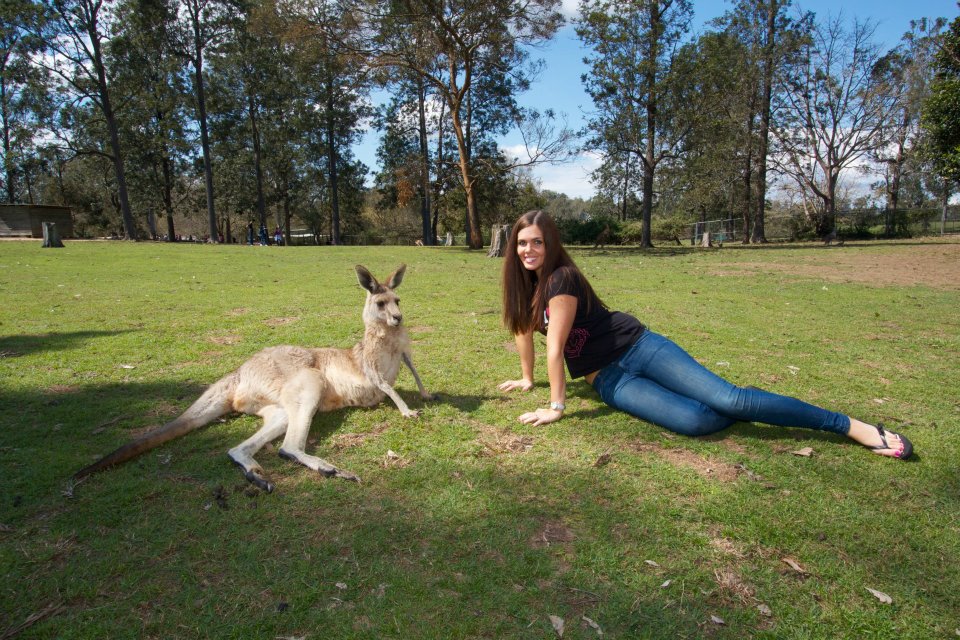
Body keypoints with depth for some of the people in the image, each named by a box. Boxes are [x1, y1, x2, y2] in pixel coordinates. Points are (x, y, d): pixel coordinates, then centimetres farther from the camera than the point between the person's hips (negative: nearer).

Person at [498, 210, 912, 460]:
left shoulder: (561, 278, -17)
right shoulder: (524, 283, 8)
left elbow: (555, 347, -18)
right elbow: (524, 328, 22)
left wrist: (556, 408, -15)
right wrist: (527, 379, 29)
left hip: (637, 348, -5)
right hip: (609, 382, 5)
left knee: (727, 400, -18)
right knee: (697, 421, -21)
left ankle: (856, 428, -5)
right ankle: (742, 409, 10)